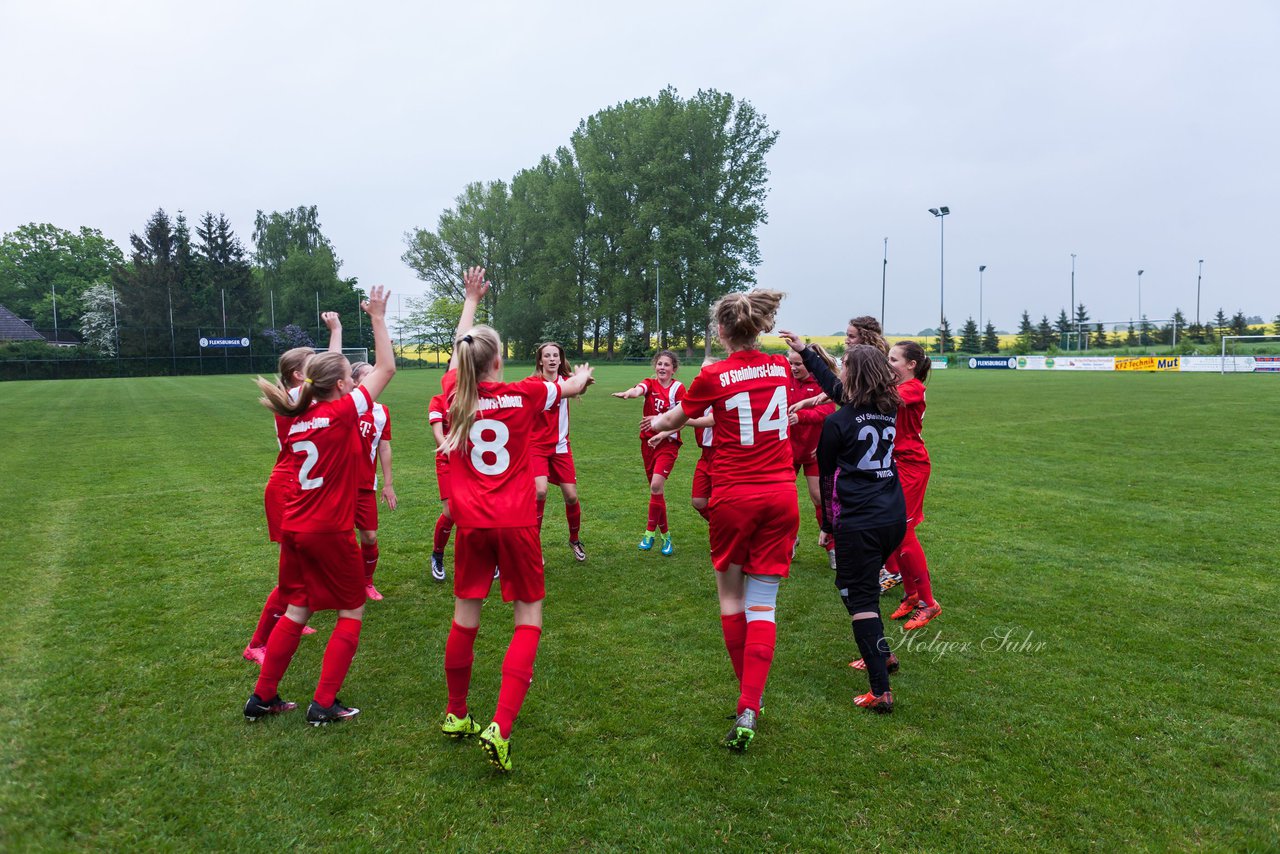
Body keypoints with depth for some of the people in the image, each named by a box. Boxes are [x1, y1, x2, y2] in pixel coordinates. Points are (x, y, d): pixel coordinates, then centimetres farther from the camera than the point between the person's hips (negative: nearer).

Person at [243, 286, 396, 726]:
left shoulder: (297, 421, 4)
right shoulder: (342, 412, -14)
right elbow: (386, 368, -9)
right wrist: (378, 318, -2)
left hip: (294, 528, 7)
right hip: (330, 531, -7)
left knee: (297, 610, 18)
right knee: (351, 613, 9)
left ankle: (262, 697, 24)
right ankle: (324, 704, 9)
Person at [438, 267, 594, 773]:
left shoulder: (456, 393, 0)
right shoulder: (525, 395, -7)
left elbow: (457, 349, 22)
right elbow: (573, 386, 13)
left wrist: (471, 300, 35)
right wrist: (582, 375, 37)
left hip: (471, 522, 3)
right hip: (516, 522, -3)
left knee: (465, 615, 15)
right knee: (529, 617, 5)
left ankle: (456, 716, 31)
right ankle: (500, 728, -7)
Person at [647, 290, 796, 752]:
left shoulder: (714, 377, -9)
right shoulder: (780, 368, 4)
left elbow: (674, 419, 9)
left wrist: (657, 423, 32)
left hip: (734, 497, -3)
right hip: (780, 496, 3)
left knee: (731, 595, 15)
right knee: (763, 604, 4)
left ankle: (748, 694, 25)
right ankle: (749, 710, -3)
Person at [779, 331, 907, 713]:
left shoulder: (837, 423, -10)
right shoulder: (890, 410, 7)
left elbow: (827, 476, 1)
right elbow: (838, 390, 21)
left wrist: (827, 525, 15)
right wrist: (805, 351, 28)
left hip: (857, 523, -7)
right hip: (894, 517, 7)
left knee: (859, 597, -2)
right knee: (864, 586, 26)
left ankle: (881, 690, -5)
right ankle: (880, 653, 39)